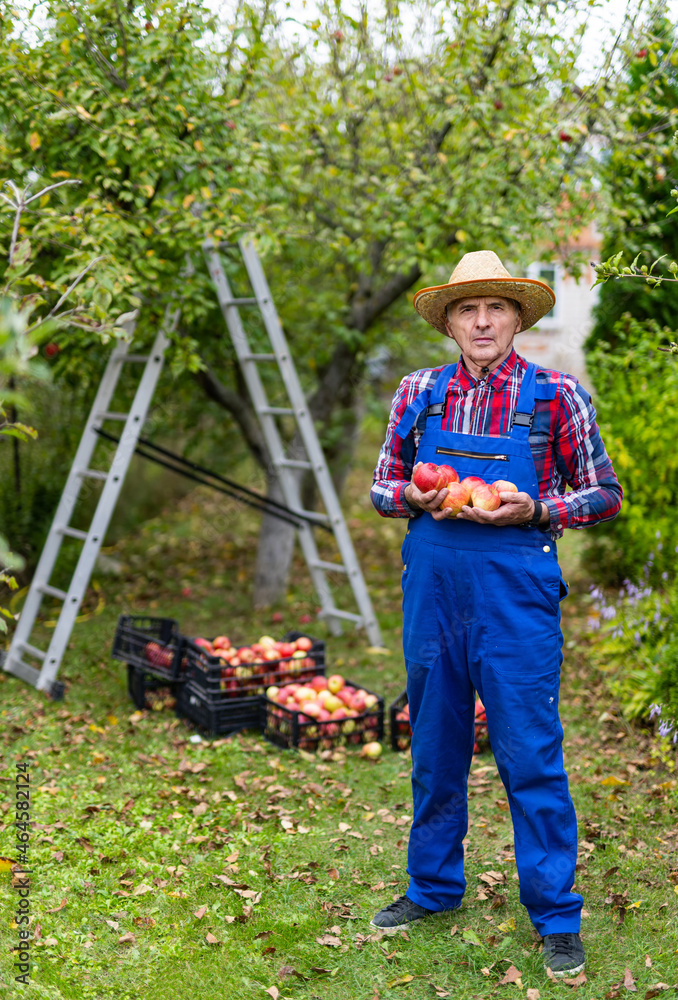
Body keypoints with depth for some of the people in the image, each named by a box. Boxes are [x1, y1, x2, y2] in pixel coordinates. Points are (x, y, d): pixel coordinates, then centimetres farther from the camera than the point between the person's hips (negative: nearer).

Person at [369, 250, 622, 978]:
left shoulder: (555, 396, -1)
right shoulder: (418, 393, 8)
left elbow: (604, 495, 3)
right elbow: (381, 487, 14)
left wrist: (532, 511, -14)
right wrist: (417, 498, -8)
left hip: (516, 590, -3)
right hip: (431, 585, 4)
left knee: (531, 754, -1)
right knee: (434, 748, 14)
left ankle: (556, 915, 14)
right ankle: (433, 887, 31)